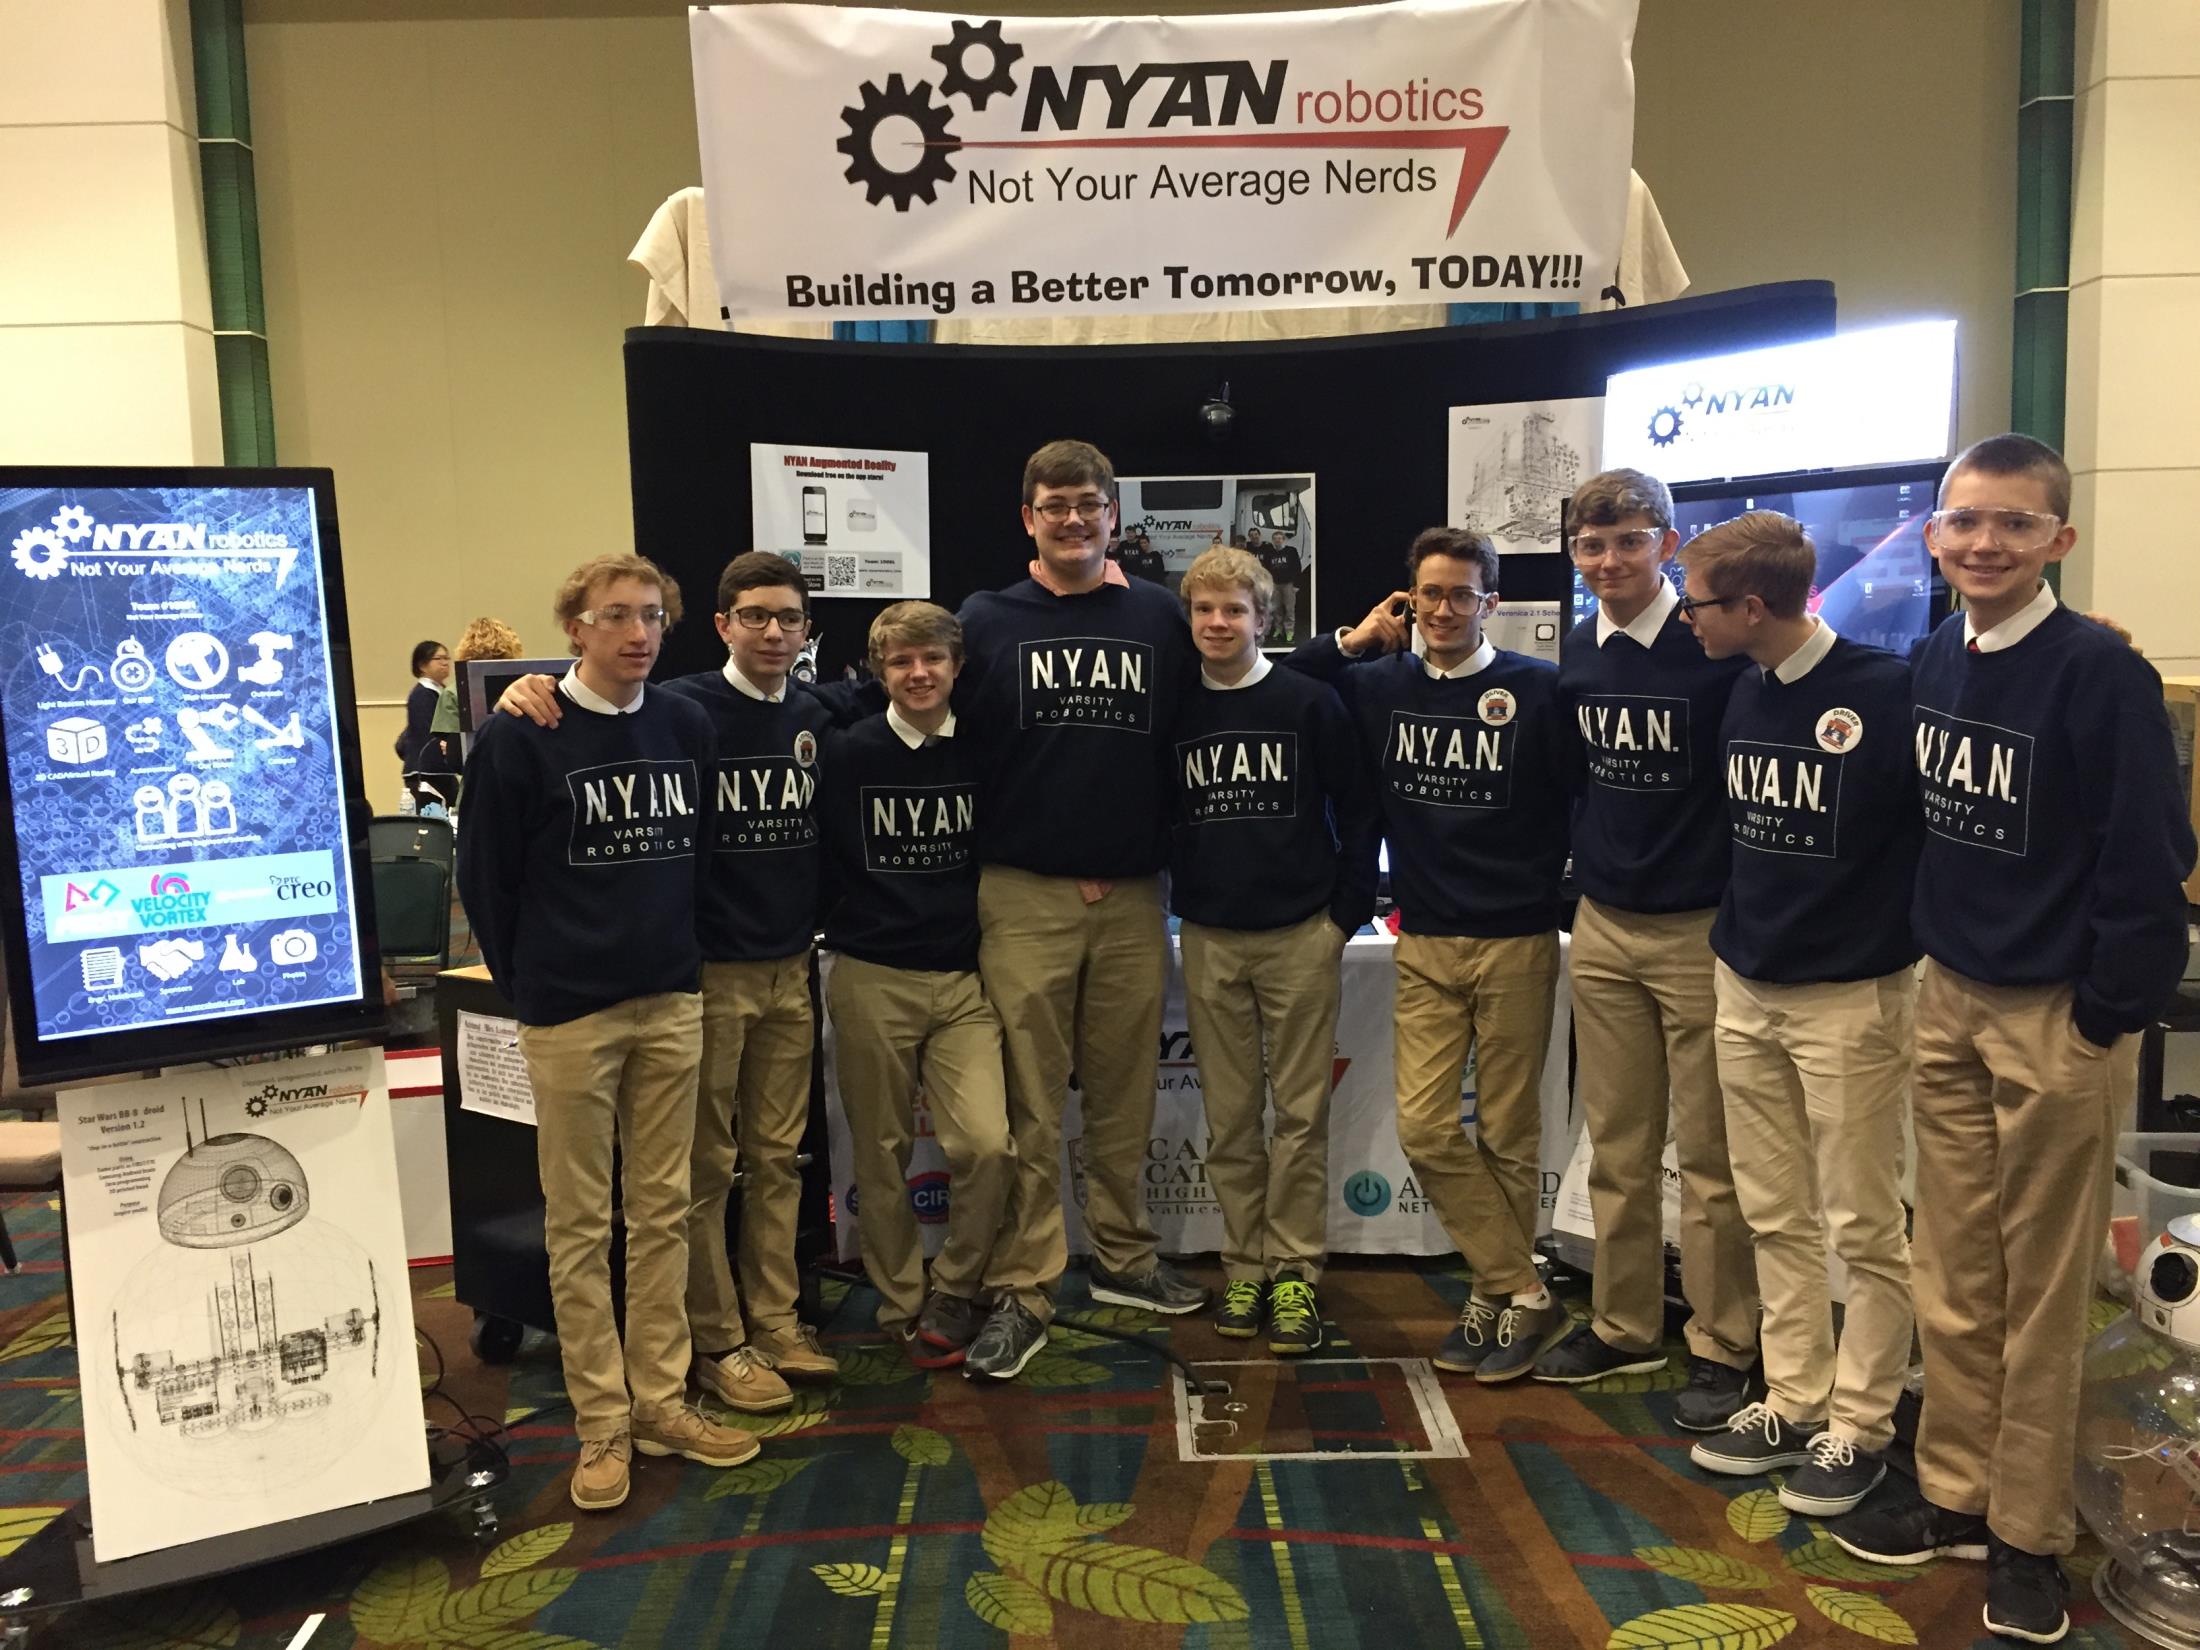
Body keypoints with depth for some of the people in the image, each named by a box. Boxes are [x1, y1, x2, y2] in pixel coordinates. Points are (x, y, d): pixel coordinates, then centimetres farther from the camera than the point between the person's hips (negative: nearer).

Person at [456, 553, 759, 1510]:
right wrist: (530, 985, 1)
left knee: (663, 1211, 11)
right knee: (579, 1223, 6)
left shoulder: (686, 729, 4)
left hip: (672, 1006, 4)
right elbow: (485, 877, -3)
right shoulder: (519, 739, -8)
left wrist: (678, 956, 11)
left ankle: (660, 1402, 24)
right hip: (567, 1015, -4)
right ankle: (602, 1423, 18)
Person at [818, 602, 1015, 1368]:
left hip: (962, 980, 1)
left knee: (989, 1145, -11)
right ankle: (901, 1304, 27)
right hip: (871, 980, -1)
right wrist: (841, 927, 1)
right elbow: (814, 859, 3)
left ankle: (954, 1292, 11)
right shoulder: (846, 755, -3)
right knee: (882, 1156, 8)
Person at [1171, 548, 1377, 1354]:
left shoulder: (1310, 702, -2)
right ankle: (1244, 1266, 20)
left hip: (1301, 936, -2)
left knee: (1301, 1113, 3)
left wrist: (1346, 914, -3)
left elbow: (1356, 812, 0)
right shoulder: (1171, 711, 4)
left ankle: (1296, 1270, 14)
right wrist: (1178, 901, 3)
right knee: (1230, 1118, 8)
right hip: (1209, 940, 2)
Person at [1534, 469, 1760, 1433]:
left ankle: (1722, 1347, 18)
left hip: (1703, 928, -5)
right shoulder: (1575, 656, 5)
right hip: (1603, 927, 5)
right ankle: (1623, 1325, 26)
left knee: (1709, 1152, 4)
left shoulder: (1720, 648, -13)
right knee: (1616, 1145, 13)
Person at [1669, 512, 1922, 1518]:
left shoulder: (1888, 692, -16)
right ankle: (1794, 1404, 28)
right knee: (1775, 1218, 14)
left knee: (1863, 1225, 6)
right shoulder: (1743, 693, 5)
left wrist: (1907, 939, -13)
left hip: (1851, 998, -6)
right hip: (1745, 990, 7)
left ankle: (1859, 1425, 21)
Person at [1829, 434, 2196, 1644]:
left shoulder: (2101, 674, -16)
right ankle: (1956, 1493, 29)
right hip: (1949, 998, 6)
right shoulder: (1931, 659, 3)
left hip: (2059, 1015, -6)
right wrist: (1934, 954, 12)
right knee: (1952, 1277, 14)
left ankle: (2028, 1533, 23)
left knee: (2041, 1292, 7)